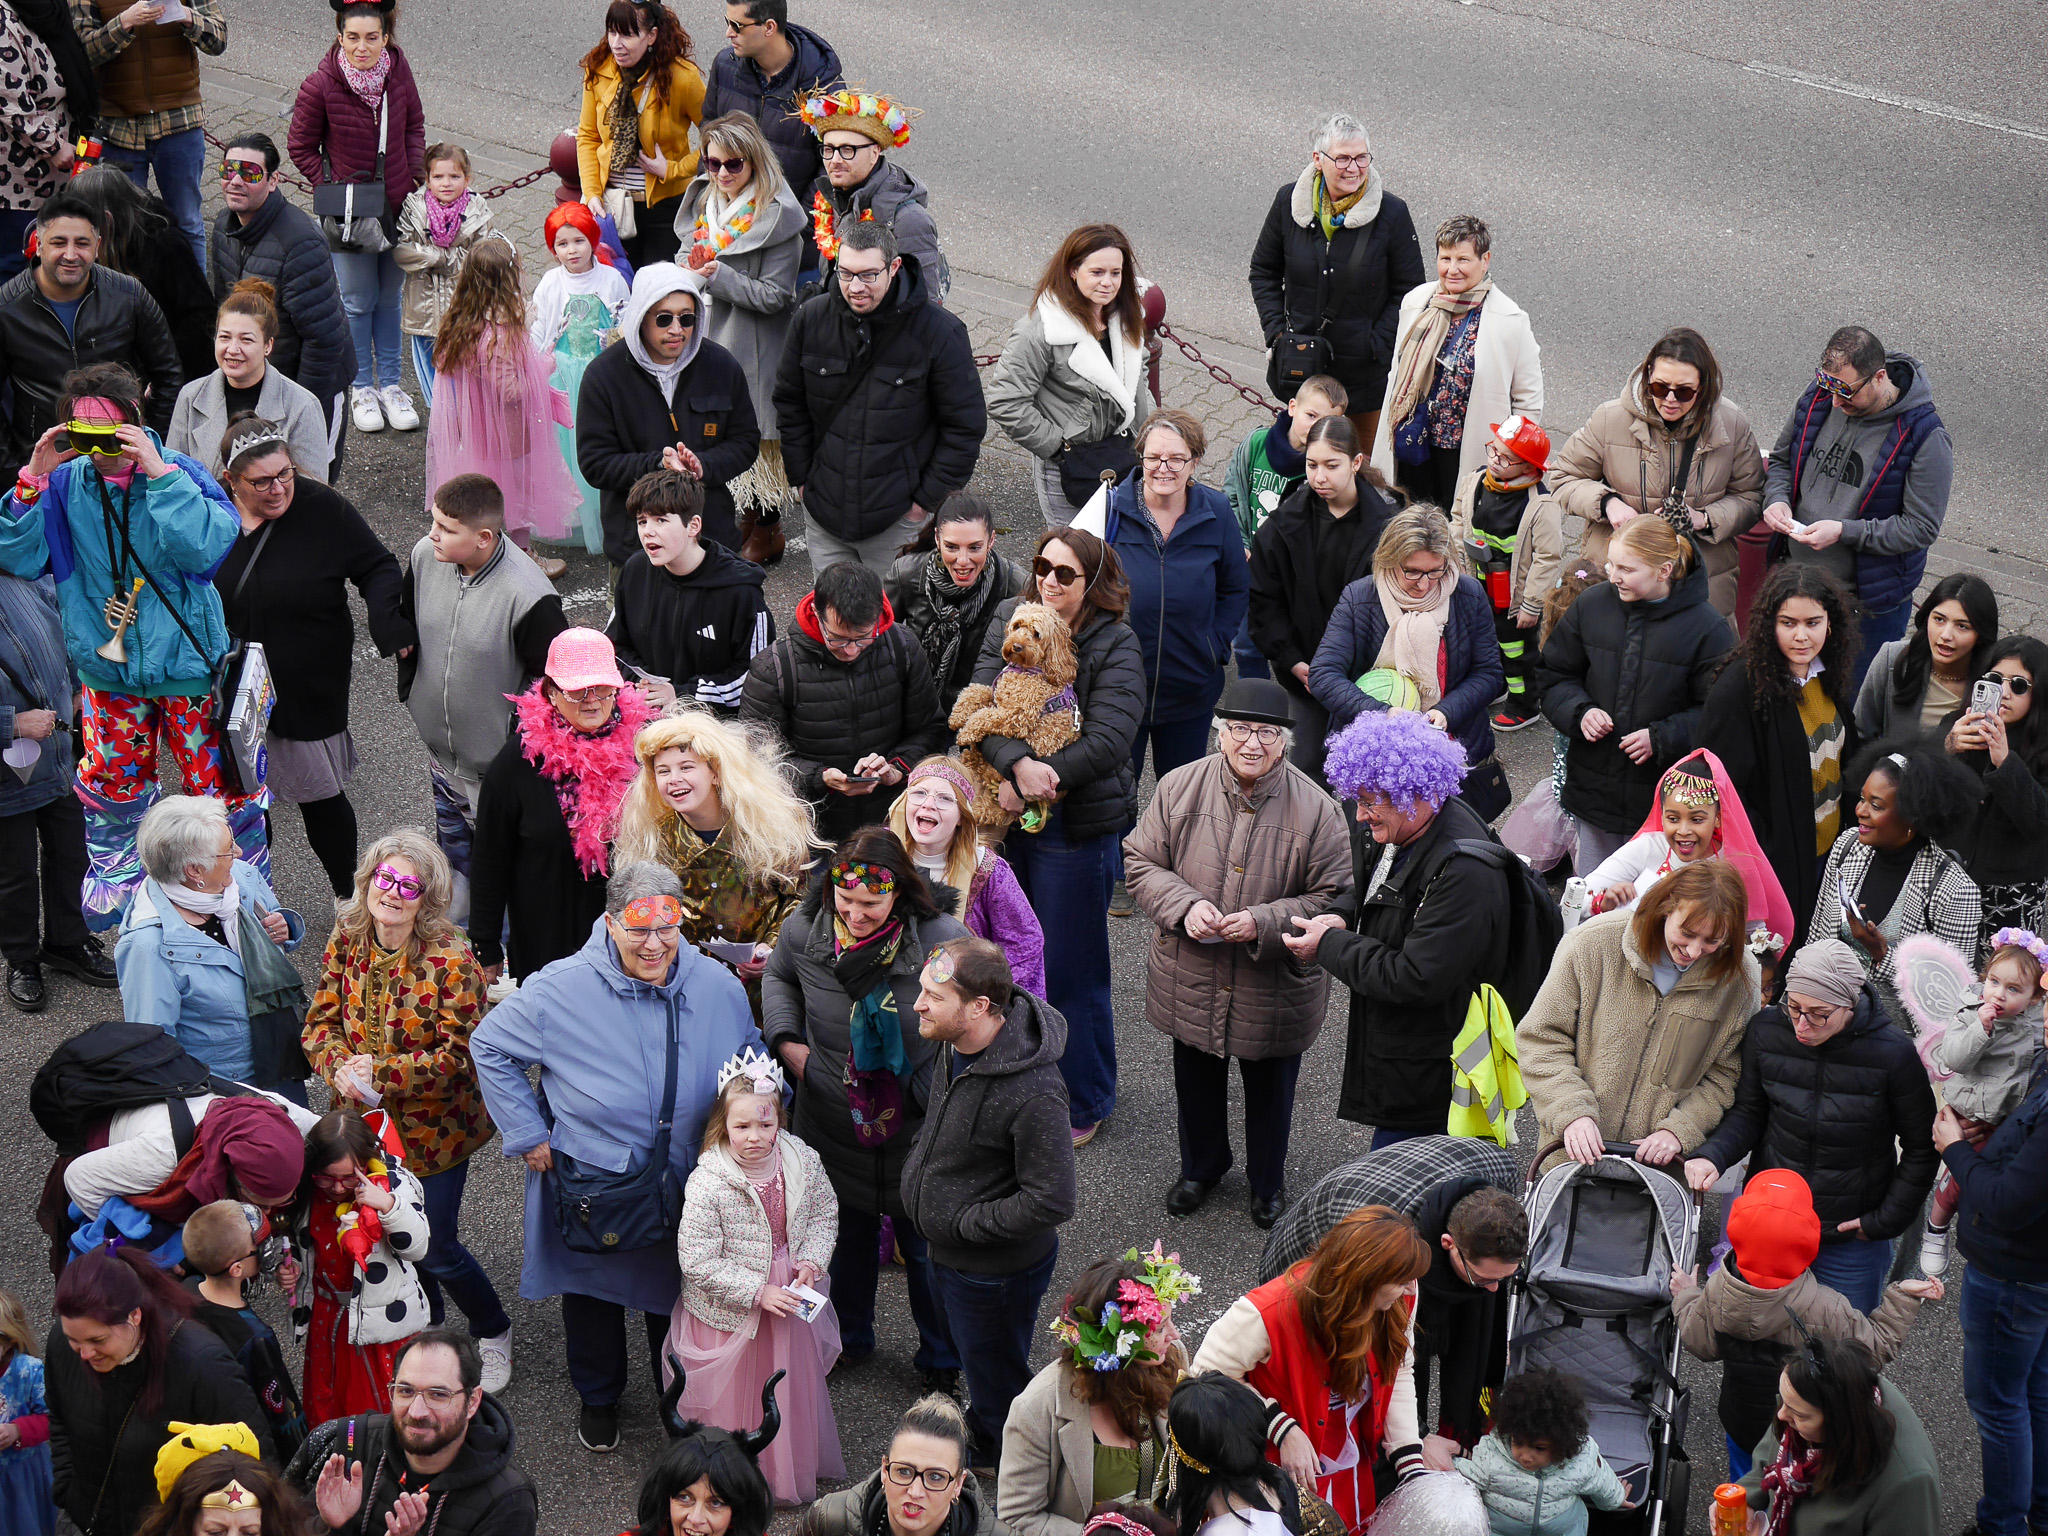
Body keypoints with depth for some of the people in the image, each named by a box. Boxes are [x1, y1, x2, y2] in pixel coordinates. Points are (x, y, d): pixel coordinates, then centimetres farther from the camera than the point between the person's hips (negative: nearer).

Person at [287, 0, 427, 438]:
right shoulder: (321, 85, -18)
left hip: (397, 204, 3)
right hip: (350, 214, -3)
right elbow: (301, 147, -4)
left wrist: (416, 174, 1)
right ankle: (362, 388, 24)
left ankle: (390, 384, 29)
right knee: (357, 301, 8)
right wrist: (331, 189, -9)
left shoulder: (399, 73, -8)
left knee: (390, 297, 15)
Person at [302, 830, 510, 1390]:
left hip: (432, 1128, -5)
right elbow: (321, 1021, 0)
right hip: (365, 1122, 5)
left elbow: (459, 1053, -21)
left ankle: (492, 1331, 32)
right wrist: (339, 1066, -21)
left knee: (435, 1248, 3)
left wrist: (381, 1071, -27)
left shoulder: (449, 960, -22)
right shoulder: (347, 940, -6)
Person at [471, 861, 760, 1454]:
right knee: (594, 1293, 21)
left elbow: (751, 1060, 9)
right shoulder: (562, 990, -22)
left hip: (686, 1187, 2)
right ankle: (598, 1398, 47)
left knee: (676, 1295, 21)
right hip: (591, 1184, -2)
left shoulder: (717, 986, -12)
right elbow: (489, 1045, -8)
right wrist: (529, 1136, -9)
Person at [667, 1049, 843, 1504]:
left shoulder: (803, 1163, -12)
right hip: (729, 1309, -4)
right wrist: (757, 1292, -24)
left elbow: (824, 1214, 6)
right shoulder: (707, 1183, -26)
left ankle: (793, 1472, 46)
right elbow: (698, 1262, -23)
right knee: (735, 1395, 12)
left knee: (794, 1384, 22)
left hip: (791, 1297, 4)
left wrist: (812, 1261, -11)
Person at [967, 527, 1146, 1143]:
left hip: (1076, 825, -4)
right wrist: (1018, 764, -26)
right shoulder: (1009, 621, 4)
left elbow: (1109, 740, -19)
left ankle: (1083, 1103, 21)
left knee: (1069, 967, 4)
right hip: (1004, 814, 4)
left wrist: (1041, 783, -23)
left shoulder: (1116, 646, -8)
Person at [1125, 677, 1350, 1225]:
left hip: (1275, 990, -2)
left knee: (1270, 1090, 20)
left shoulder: (1315, 808, -17)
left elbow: (1336, 898, -12)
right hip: (1191, 982, 2)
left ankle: (1268, 1182, 47)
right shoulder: (1180, 787, -11)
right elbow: (1141, 861, -1)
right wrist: (1184, 906, -19)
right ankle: (1201, 1166, 52)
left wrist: (1264, 923, -25)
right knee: (1196, 1081, 24)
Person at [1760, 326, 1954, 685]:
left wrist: (1844, 532, -27)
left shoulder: (1925, 438, -22)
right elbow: (1781, 460, 11)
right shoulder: (1817, 399, -6)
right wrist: (1777, 498, -12)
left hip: (1869, 608, -5)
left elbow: (1922, 527, -19)